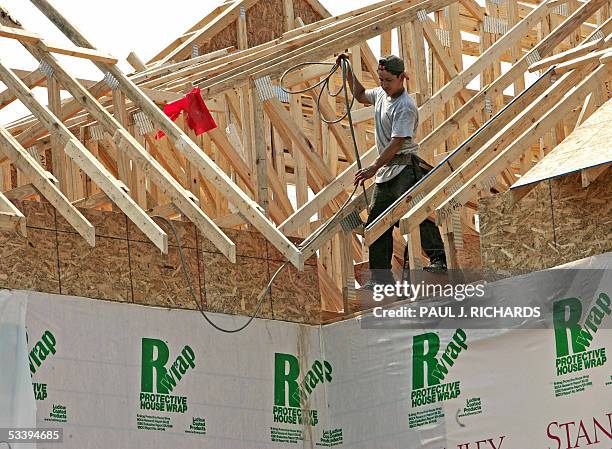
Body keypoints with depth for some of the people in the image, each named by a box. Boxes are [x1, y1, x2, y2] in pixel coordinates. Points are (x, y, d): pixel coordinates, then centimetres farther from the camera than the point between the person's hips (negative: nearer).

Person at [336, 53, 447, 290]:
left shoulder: (405, 107, -16)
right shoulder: (381, 94, 11)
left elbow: (396, 143, -22)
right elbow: (360, 96, 35)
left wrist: (373, 168, -26)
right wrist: (348, 73, 24)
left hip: (405, 167, -9)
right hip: (386, 171, 9)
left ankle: (438, 258, -29)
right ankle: (381, 277, 11)